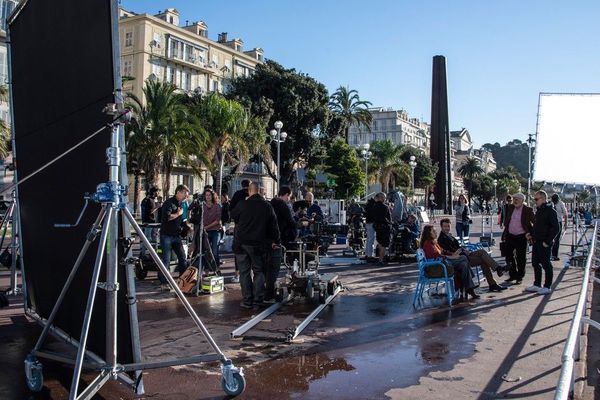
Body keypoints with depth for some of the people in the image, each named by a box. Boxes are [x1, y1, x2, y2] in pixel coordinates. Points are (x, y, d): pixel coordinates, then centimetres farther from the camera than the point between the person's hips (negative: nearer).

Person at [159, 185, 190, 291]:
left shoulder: (181, 204, 14)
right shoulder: (169, 203, -11)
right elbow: (167, 217, -26)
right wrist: (178, 214, -13)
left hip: (176, 235, 8)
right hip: (167, 235, -8)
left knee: (182, 258, 6)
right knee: (166, 260, -5)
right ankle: (163, 282, 3)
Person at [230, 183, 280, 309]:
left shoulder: (242, 204, -7)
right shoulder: (267, 206, -1)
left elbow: (233, 215, 12)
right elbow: (274, 225, 5)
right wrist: (276, 241, 17)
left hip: (241, 243, -1)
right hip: (258, 244, 1)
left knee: (244, 272, 6)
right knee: (258, 271, 10)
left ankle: (247, 300, 7)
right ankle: (258, 300, 7)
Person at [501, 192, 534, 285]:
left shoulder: (528, 210, -9)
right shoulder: (510, 208, 5)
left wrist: (530, 233, -11)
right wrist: (504, 233, 8)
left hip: (521, 237, -5)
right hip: (510, 236, 5)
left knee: (521, 258, 3)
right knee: (509, 256, 11)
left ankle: (520, 277, 14)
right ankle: (512, 275, 25)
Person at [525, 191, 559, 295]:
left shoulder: (550, 211, -12)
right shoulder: (538, 210, 14)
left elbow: (555, 228, -16)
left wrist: (547, 241, -18)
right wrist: (531, 234, 10)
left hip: (545, 243, -9)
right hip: (536, 242, 9)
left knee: (546, 264, 0)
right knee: (535, 263, 12)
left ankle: (547, 287, 9)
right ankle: (537, 285, 22)